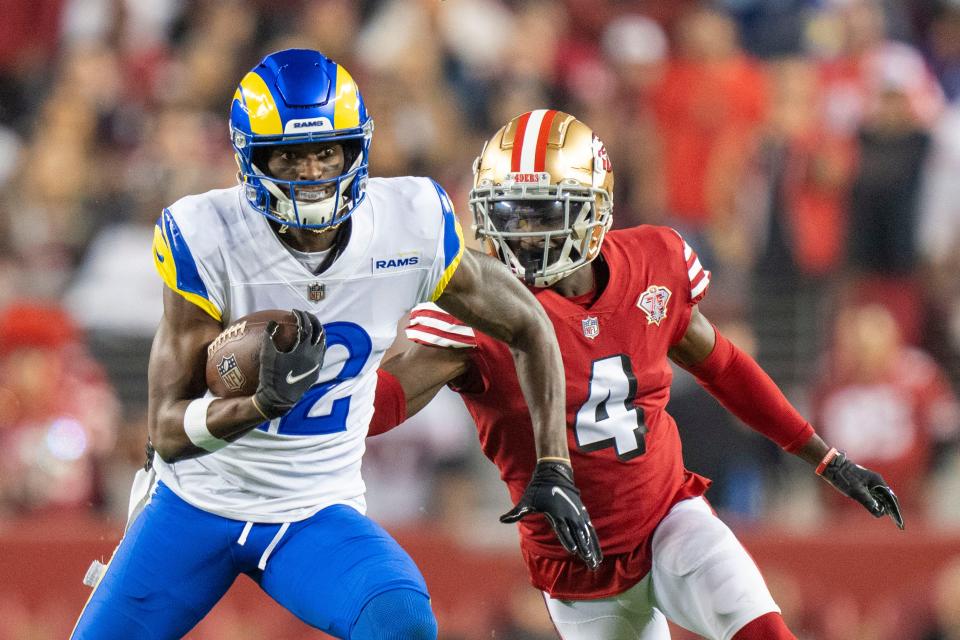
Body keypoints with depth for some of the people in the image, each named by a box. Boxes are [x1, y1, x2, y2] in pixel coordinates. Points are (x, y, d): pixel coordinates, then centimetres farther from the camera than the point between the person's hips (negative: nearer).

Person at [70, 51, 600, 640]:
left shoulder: (411, 230, -14)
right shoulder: (207, 242, -21)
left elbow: (528, 327, 3)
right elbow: (168, 430, -18)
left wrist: (554, 466, -4)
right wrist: (265, 402, -37)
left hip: (316, 514, 0)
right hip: (197, 501, 0)